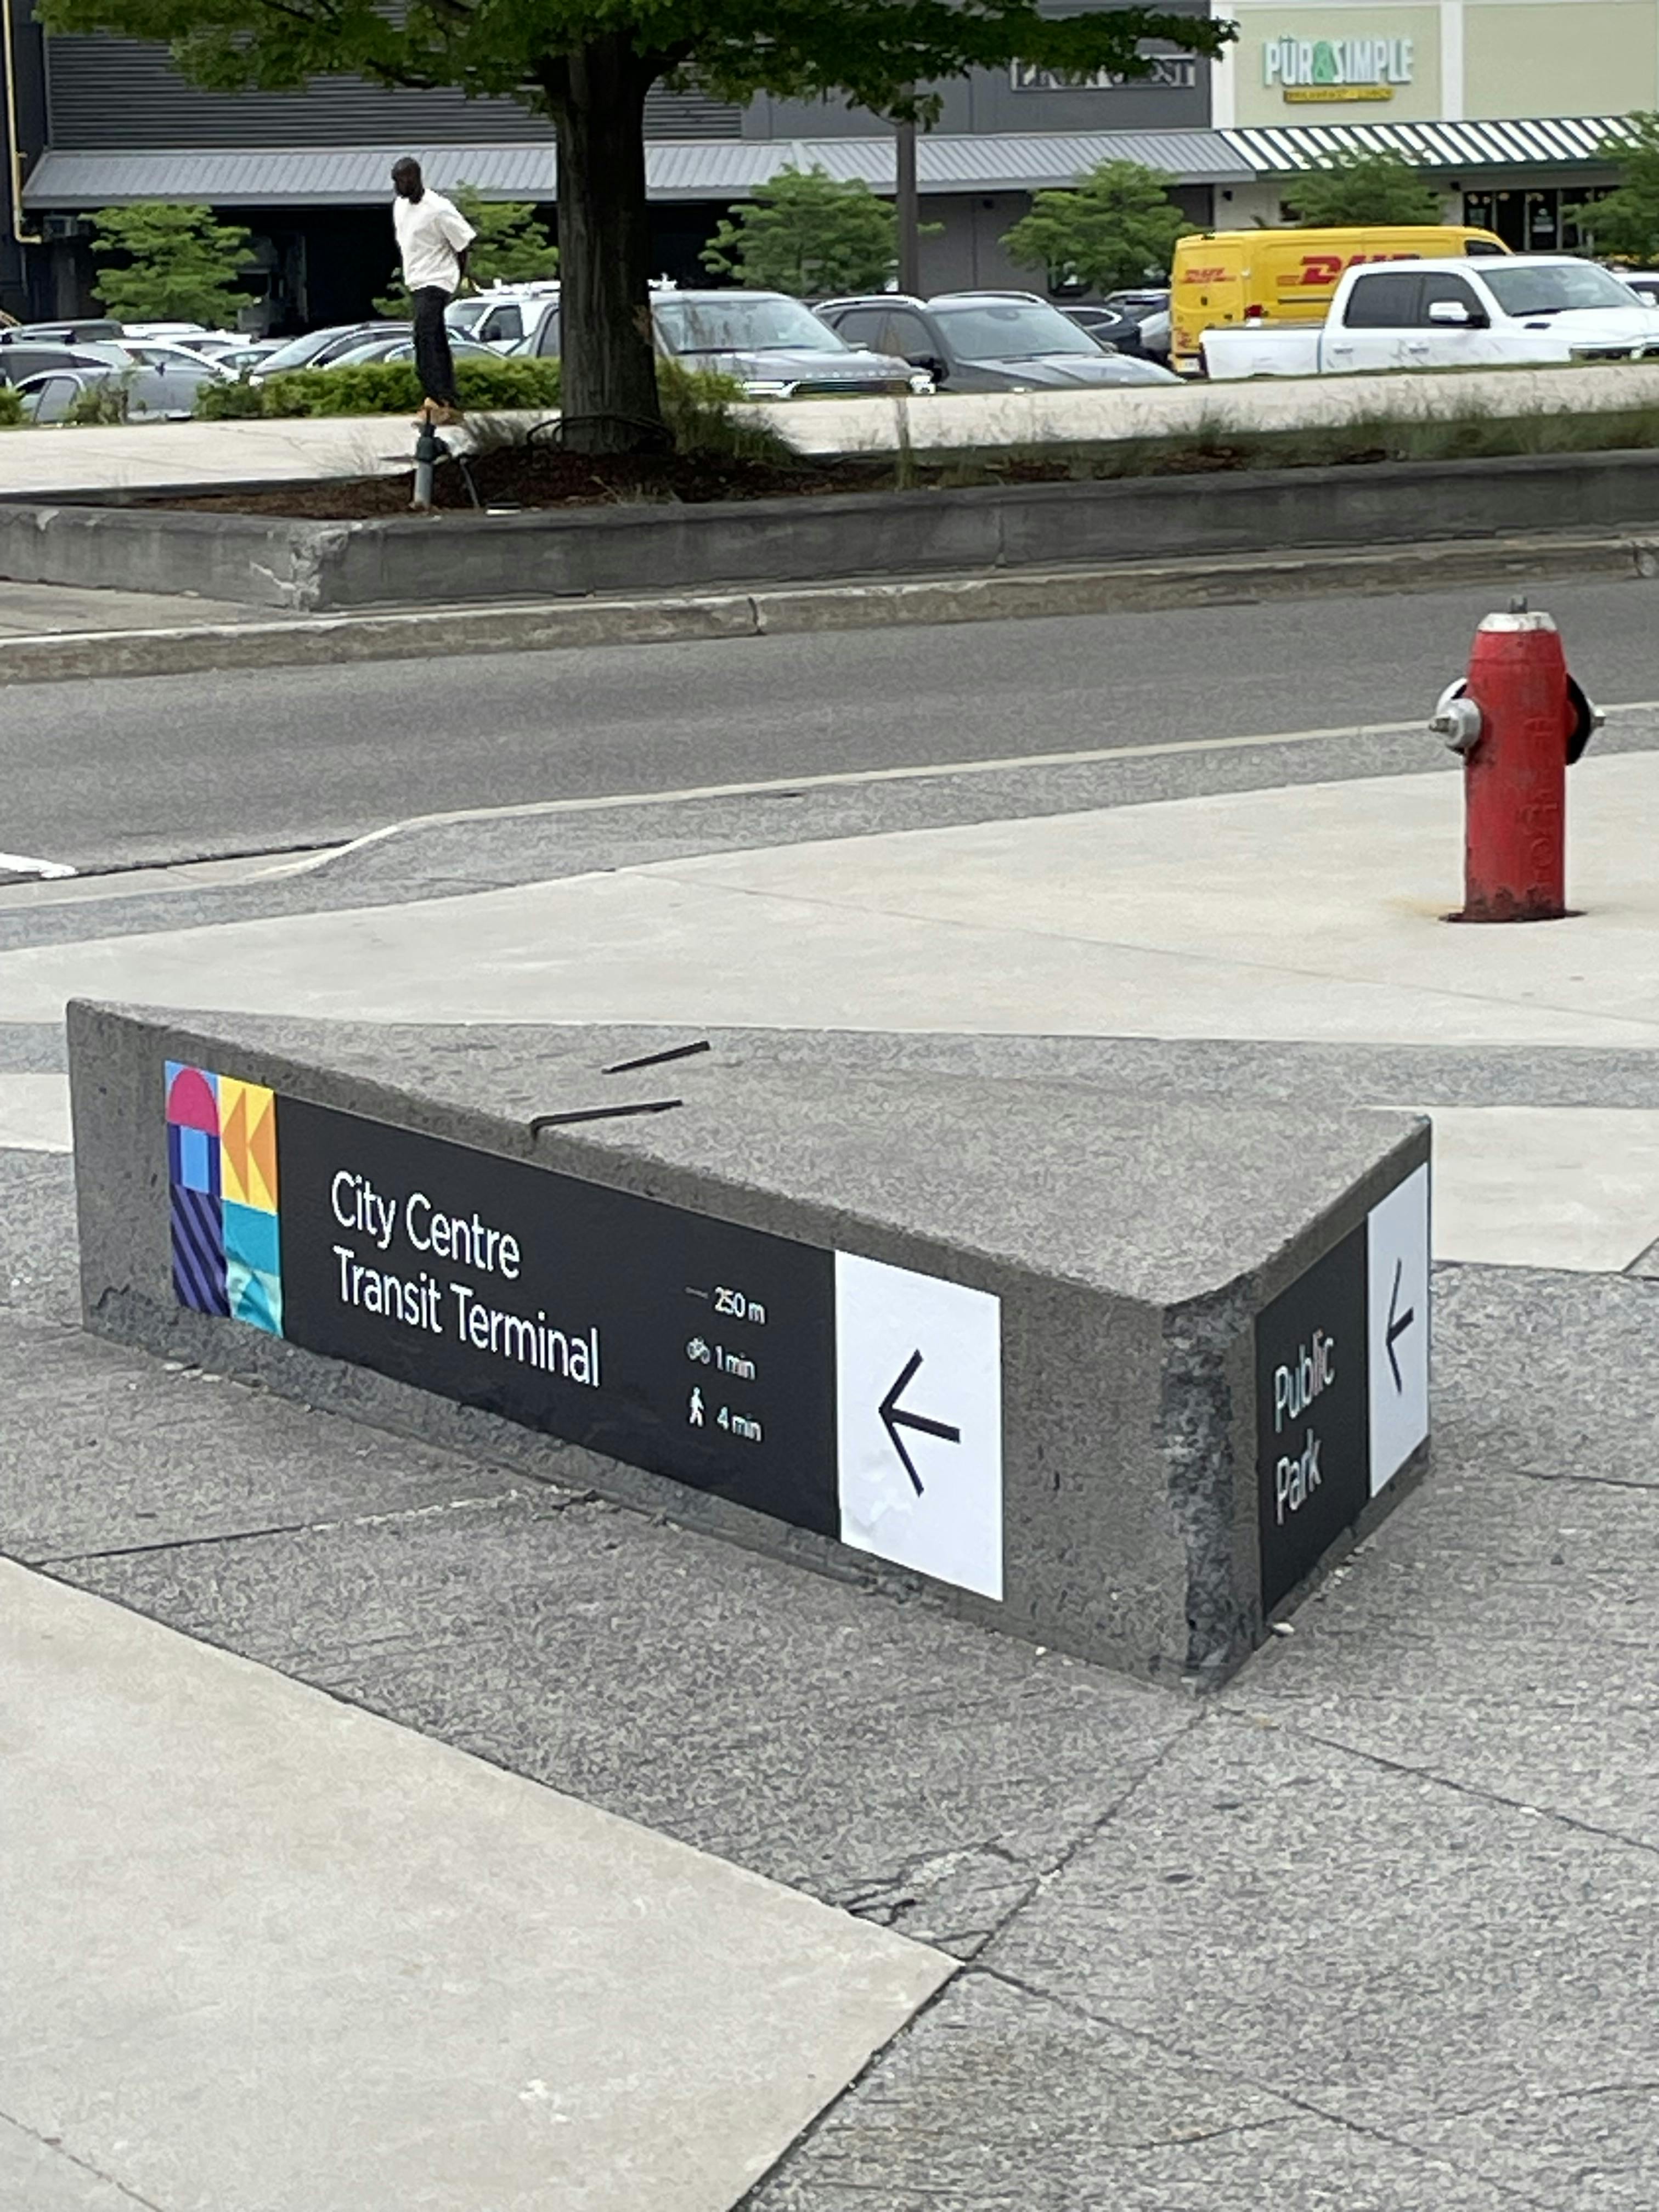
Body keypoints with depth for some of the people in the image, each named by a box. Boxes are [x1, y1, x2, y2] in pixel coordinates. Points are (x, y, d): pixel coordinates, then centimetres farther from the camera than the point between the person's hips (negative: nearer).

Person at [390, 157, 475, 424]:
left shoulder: (439, 210, -16)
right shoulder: (400, 206, 9)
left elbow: (464, 241, -9)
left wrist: (461, 278, -4)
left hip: (436, 282, -9)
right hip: (416, 282, 9)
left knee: (424, 335, -21)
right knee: (437, 341, 10)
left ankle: (436, 397, -24)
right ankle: (451, 404, 13)